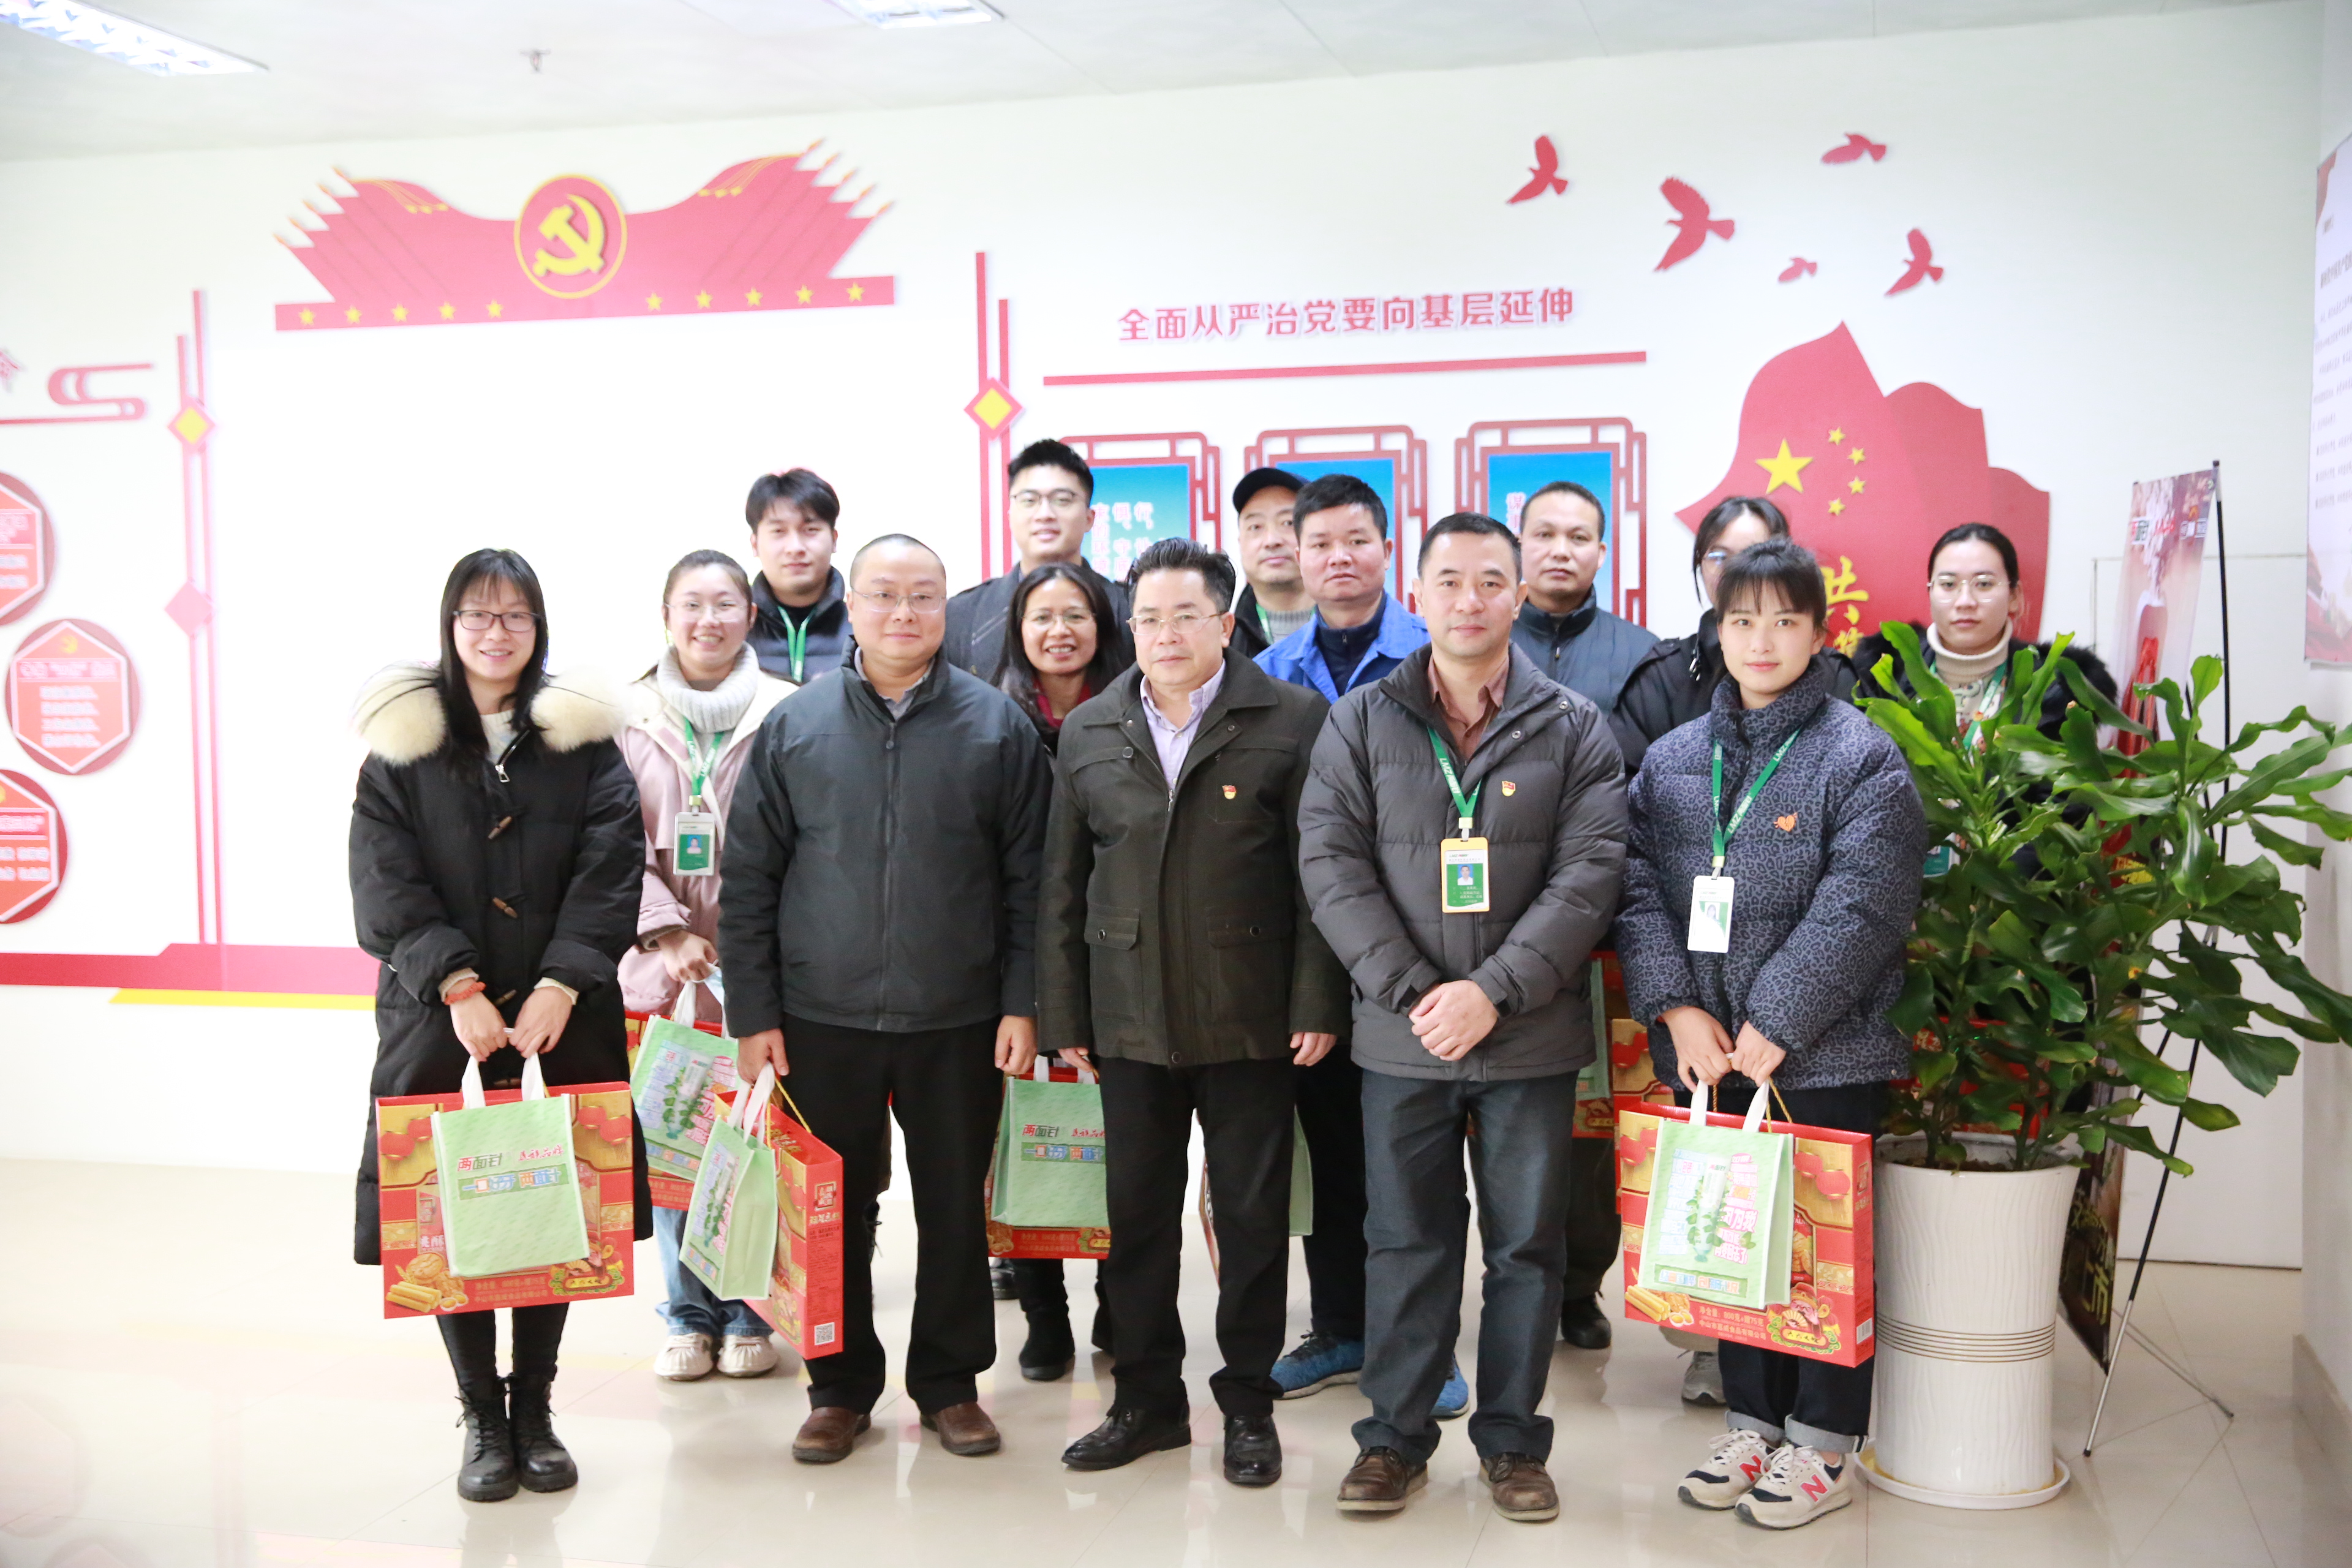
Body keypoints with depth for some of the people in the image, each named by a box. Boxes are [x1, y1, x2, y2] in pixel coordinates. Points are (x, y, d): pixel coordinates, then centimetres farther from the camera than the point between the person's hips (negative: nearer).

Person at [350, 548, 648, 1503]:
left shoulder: (583, 736, 5)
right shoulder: (401, 739, 5)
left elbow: (611, 873, -2)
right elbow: (385, 883, -3)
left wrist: (560, 985, -13)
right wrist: (458, 986, -14)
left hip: (561, 1018, 0)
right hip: (439, 1020, 0)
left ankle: (535, 1411, 18)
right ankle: (483, 1416, 15)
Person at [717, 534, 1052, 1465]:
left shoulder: (997, 725, 0)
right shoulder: (795, 726, 2)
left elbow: (1028, 879, 2)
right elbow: (748, 881, 3)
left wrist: (1021, 1002, -4)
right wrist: (752, 1012, -2)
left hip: (958, 1022, 0)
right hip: (822, 1019, 1)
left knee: (955, 1209, 9)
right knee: (831, 1209, 9)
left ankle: (951, 1384, 26)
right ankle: (841, 1387, 25)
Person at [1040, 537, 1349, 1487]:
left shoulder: (1290, 721, -2)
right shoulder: (1088, 732, 8)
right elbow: (1062, 887, 10)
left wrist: (1315, 1005, -9)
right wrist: (1061, 1015, 6)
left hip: (1247, 1017, -3)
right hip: (1129, 1016, 3)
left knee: (1253, 1215, 6)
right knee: (1137, 1214, 11)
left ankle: (1248, 1404, 21)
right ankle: (1147, 1399, 25)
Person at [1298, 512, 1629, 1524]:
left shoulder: (1574, 729, 2)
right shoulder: (1360, 722, 4)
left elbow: (1590, 872, -6)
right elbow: (1332, 863, -3)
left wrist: (1495, 992, -16)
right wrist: (1410, 990, -14)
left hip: (1533, 1038, 0)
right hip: (1401, 1037, 0)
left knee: (1527, 1243, 9)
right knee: (1406, 1241, 9)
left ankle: (1512, 1441, 23)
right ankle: (1395, 1439, 22)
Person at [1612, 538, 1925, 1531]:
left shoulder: (1861, 758, -5)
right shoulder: (1673, 759, 9)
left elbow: (1858, 908, -13)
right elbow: (1641, 888, 3)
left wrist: (1772, 1025, -16)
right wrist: (1678, 1007, -10)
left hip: (1823, 1052, -4)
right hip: (1705, 1054, 4)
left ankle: (1824, 1441, 19)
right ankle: (1753, 1420, 27)